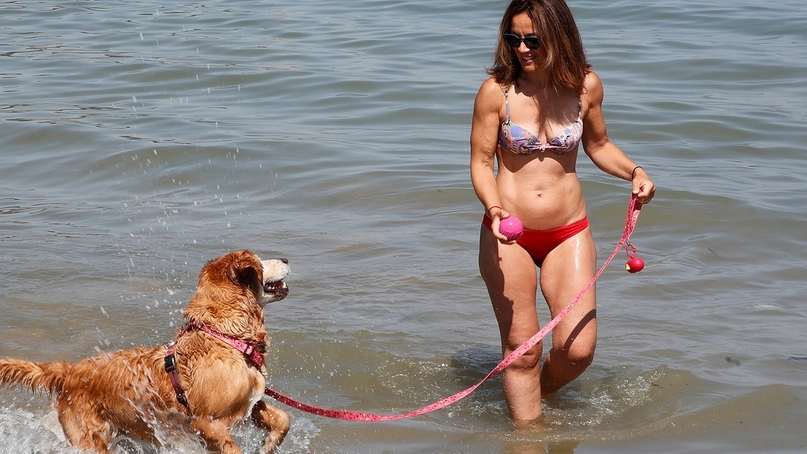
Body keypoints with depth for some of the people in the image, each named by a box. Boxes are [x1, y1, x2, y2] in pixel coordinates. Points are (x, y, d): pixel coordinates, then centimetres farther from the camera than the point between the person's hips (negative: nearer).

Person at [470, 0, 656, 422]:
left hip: (569, 232, 2)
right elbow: (481, 162, -4)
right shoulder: (496, 91, -10)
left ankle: (538, 393, 27)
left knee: (577, 349, -4)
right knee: (522, 350, 1)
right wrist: (494, 208, -22)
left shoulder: (585, 86, -3)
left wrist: (633, 171, -5)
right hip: (509, 236, -2)